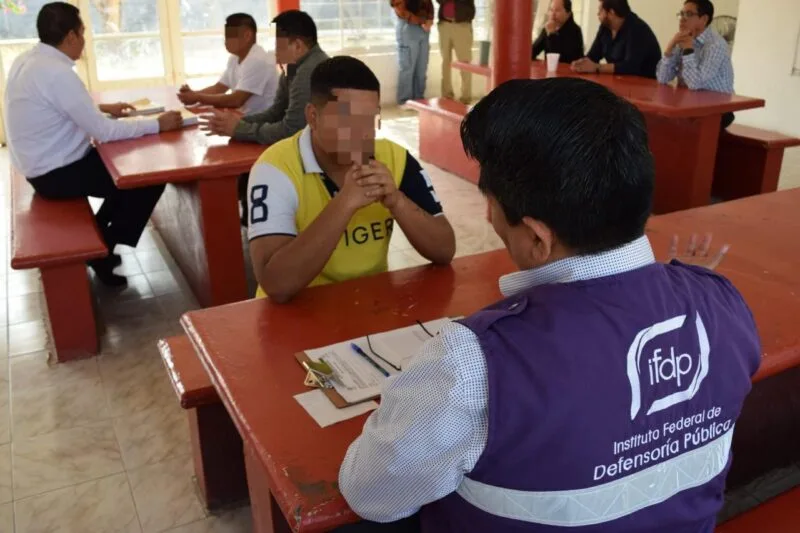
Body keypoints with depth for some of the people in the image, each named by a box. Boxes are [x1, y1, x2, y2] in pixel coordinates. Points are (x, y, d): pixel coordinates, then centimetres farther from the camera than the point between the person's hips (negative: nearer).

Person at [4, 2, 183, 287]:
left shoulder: (28, 60, 3)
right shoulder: (57, 73, -26)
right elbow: (103, 132, -24)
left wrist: (103, 109, 17)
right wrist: (158, 124, -17)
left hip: (45, 164, 10)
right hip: (56, 173, -10)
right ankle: (103, 250, 7)